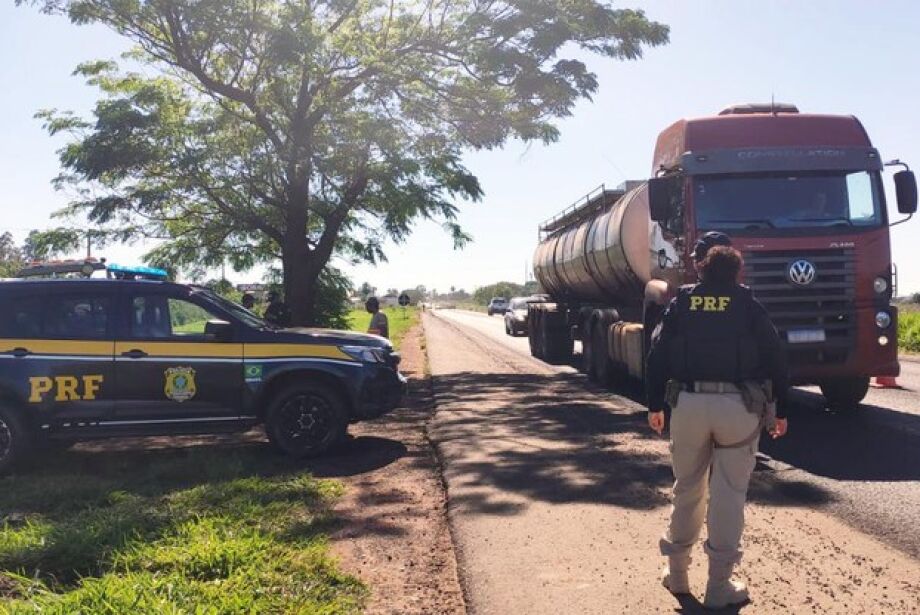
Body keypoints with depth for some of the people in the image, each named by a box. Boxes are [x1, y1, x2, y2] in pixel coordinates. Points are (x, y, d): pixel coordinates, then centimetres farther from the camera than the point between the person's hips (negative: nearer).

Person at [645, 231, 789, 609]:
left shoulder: (681, 303, 6)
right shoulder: (749, 305, 3)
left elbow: (657, 354, 3)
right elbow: (775, 359, 2)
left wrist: (655, 405, 12)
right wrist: (779, 410, 11)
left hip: (689, 404, 2)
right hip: (739, 407, -1)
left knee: (687, 490, 15)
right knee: (729, 495, 5)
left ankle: (677, 573, 26)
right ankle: (719, 585, 9)